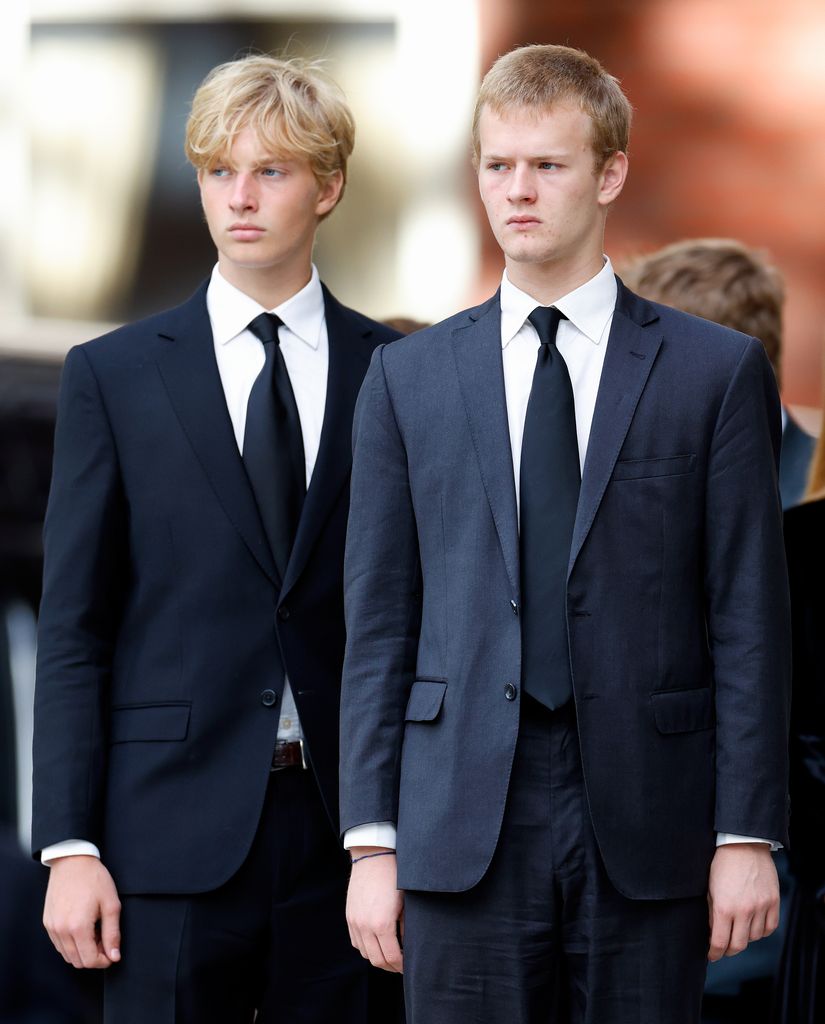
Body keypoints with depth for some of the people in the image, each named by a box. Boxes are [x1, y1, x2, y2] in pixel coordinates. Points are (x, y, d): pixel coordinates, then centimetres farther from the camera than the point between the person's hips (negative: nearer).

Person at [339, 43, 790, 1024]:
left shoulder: (717, 371, 4)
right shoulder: (409, 377, 9)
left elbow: (748, 619, 2)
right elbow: (378, 623, 7)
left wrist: (747, 835, -4)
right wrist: (371, 841, 1)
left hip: (646, 832, -1)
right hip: (466, 832, 1)